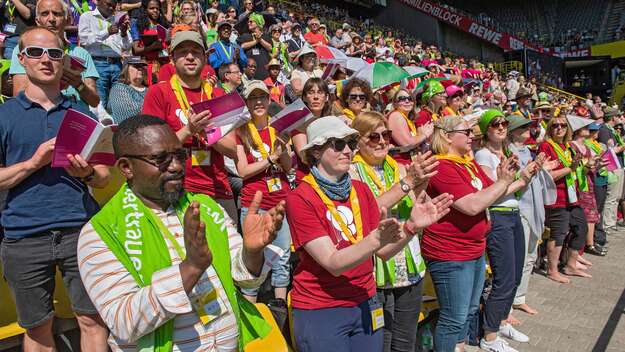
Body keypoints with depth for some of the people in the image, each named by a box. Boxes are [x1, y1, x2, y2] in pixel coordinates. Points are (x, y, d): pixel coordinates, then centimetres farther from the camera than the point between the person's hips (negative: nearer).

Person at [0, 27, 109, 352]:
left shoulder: (82, 114, 10)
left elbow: (104, 177, 11)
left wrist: (87, 172, -10)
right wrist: (33, 163, -14)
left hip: (80, 230, 1)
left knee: (92, 320, 3)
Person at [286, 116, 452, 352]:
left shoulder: (361, 190, 2)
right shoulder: (300, 199, -15)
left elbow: (383, 252, -1)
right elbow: (333, 264, -21)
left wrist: (411, 226, -17)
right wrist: (377, 238, -35)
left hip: (365, 305, 5)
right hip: (319, 312, -5)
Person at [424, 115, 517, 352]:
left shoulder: (470, 163, 11)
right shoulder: (442, 167, -20)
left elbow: (489, 196, 15)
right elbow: (472, 206, -26)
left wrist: (506, 179, -3)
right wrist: (503, 182, -16)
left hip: (475, 250, 10)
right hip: (450, 256, -10)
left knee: (469, 312, 21)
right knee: (454, 318, 1)